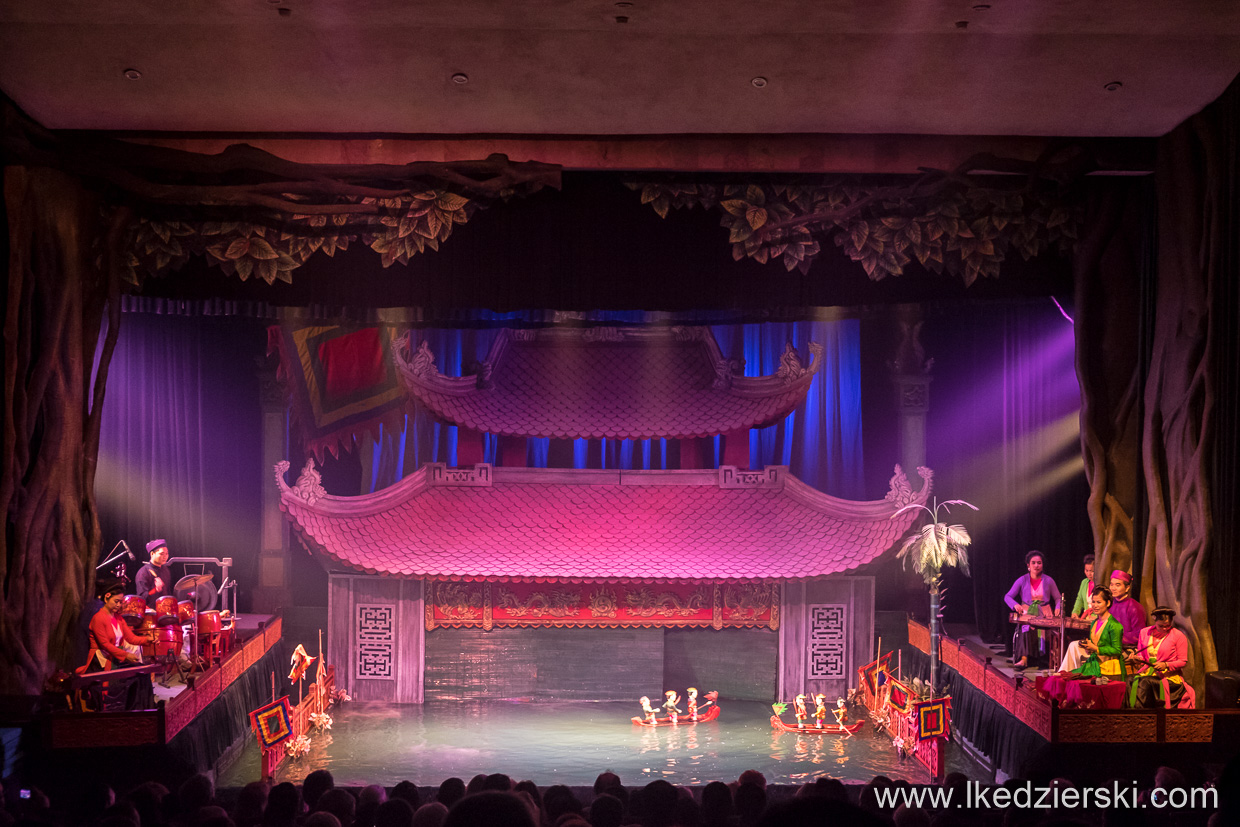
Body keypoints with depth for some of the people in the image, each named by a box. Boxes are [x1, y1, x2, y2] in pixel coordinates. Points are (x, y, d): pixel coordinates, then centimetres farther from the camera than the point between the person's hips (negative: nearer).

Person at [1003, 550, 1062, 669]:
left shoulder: (1048, 581, 5)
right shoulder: (1022, 580, 3)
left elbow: (1058, 598, 12)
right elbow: (1007, 597, 1)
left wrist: (1058, 608, -10)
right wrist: (1015, 605, -20)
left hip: (1044, 615, 1)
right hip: (1026, 614, -1)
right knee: (1026, 629, -31)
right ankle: (1024, 659, -38)